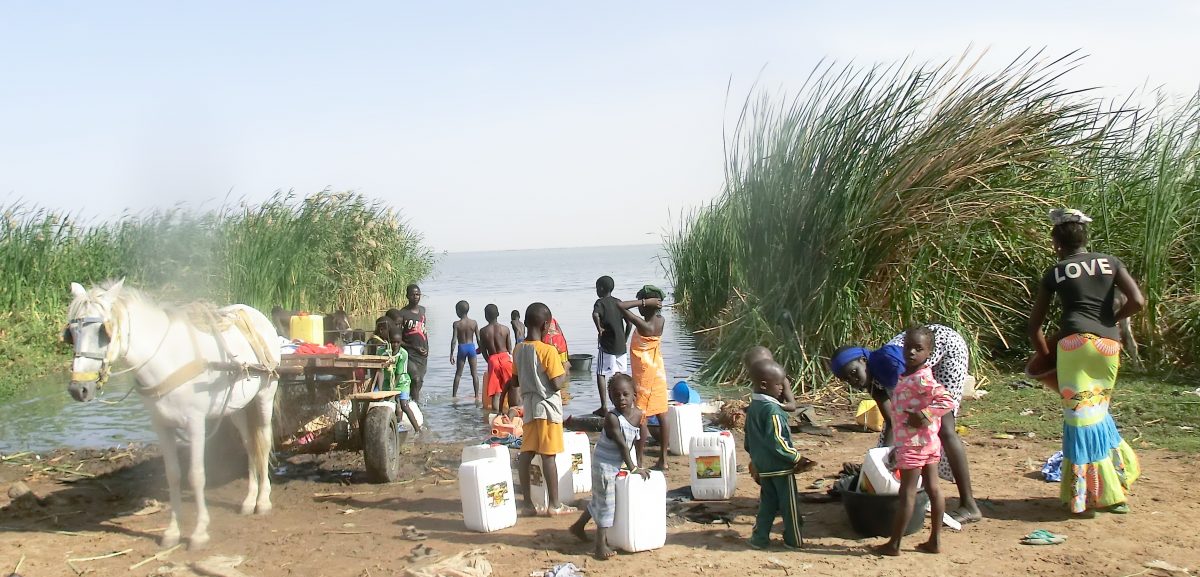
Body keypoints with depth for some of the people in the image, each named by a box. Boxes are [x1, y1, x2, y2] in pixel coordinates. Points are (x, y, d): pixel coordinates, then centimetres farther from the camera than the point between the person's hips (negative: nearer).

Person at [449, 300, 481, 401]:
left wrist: (451, 354, -7)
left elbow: (454, 340, -13)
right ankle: (477, 396, 5)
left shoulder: (456, 324, -11)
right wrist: (479, 348, 17)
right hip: (471, 347, 1)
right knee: (474, 373, 6)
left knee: (458, 374, 9)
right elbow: (478, 338, -1)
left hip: (462, 348, -1)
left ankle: (454, 395, 13)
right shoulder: (474, 323, -3)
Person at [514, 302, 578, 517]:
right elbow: (556, 384, -18)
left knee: (526, 453, 7)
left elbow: (515, 382, 11)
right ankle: (554, 505, 8)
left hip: (529, 405, 7)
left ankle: (528, 503, 12)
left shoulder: (518, 349, 4)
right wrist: (565, 374, 1)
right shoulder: (548, 351, -17)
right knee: (548, 455, -1)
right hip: (547, 406, -6)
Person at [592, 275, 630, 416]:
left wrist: (599, 329, -18)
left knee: (600, 374, 1)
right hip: (621, 346, 6)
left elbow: (595, 314, -31)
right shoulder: (619, 303, 10)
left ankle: (604, 407, -4)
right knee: (619, 375, 15)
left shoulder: (600, 302, -8)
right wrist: (625, 339, 14)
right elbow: (629, 322, 7)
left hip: (607, 346, -6)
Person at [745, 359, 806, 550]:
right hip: (780, 466, -8)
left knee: (767, 503, 17)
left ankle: (759, 538, 18)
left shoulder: (752, 407, 6)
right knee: (789, 504, 7)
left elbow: (749, 439, 14)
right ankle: (793, 540, 17)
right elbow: (777, 442, -26)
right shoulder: (773, 409, -22)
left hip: (763, 466, 8)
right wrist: (797, 458, -17)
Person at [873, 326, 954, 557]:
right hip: (930, 442, 9)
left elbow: (947, 401, -27)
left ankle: (893, 545, 7)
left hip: (913, 444, -9)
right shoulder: (908, 375, 8)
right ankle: (935, 540, 22)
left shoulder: (920, 379, -21)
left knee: (907, 493, -2)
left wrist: (923, 415, -26)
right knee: (933, 489, 12)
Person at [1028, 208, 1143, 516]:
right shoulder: (1110, 262, 12)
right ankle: (1111, 491, 26)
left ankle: (1086, 496, 4)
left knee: (1081, 415, 0)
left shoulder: (1055, 272, 8)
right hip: (1109, 344, 4)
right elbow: (1137, 301, -1)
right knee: (1097, 410, 19)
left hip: (1075, 342, -3)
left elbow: (1034, 324, 10)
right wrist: (1113, 319, 17)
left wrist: (1046, 356, 19)